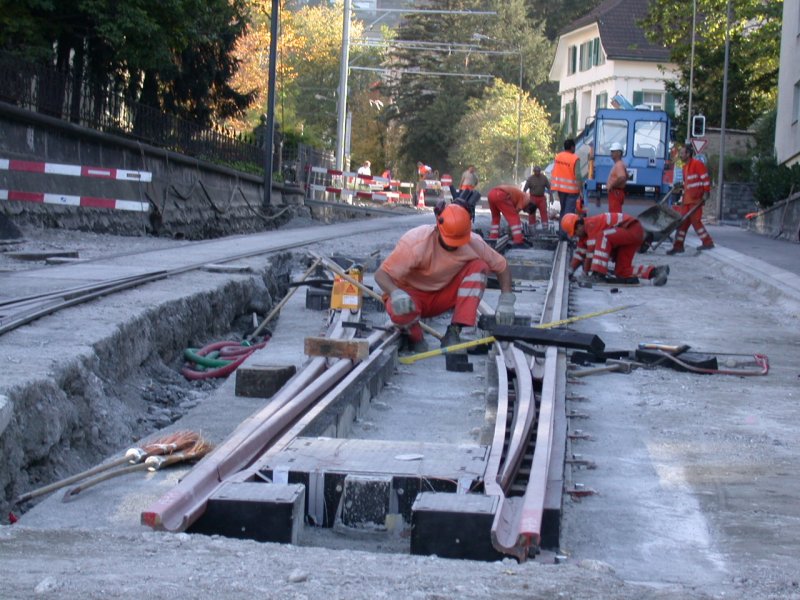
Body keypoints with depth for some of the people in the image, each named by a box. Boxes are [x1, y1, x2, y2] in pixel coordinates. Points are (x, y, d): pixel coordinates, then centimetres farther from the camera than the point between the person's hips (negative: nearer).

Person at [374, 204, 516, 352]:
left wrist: (506, 301, -16)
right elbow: (381, 274, -28)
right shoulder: (415, 242, -28)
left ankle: (454, 332, -21)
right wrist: (395, 293, -50)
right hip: (413, 294, -4)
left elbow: (501, 266, -2)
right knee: (399, 311, -40)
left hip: (444, 295, 4)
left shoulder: (473, 243, -16)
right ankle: (414, 336, -2)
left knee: (478, 267, -19)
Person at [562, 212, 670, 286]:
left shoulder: (591, 224, -21)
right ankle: (656, 271, -3)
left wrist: (586, 273, -15)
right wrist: (570, 272, 5)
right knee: (622, 271, 3)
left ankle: (599, 273, -33)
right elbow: (579, 253, 12)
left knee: (603, 236, -31)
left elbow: (591, 250, -21)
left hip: (633, 230, -11)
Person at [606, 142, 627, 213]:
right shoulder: (618, 164, 16)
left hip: (616, 193, -11)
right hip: (616, 193, 11)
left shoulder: (619, 165, -17)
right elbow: (626, 177, 30)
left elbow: (622, 178, -33)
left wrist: (612, 185, -24)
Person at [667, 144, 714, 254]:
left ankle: (708, 242, 4)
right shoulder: (685, 167, 18)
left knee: (695, 220, -6)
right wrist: (682, 198, 21)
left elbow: (705, 179, -12)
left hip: (696, 199, -9)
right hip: (687, 199, 9)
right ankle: (678, 245, 6)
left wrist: (706, 193, -15)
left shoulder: (697, 164, -9)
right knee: (683, 221, 5)